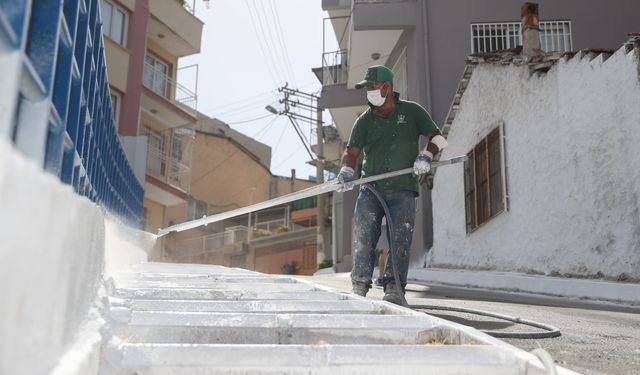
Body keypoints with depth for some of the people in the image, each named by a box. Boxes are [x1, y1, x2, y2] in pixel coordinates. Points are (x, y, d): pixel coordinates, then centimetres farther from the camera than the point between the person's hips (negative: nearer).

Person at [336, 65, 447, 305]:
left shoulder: (412, 111, 8)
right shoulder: (364, 121, 11)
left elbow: (437, 137, 9)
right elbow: (352, 151, 3)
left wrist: (425, 156, -10)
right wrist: (346, 172, -17)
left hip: (402, 189, -1)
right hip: (370, 188, 2)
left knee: (400, 239, -9)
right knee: (363, 235, -9)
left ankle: (394, 289, -6)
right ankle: (359, 287, -3)